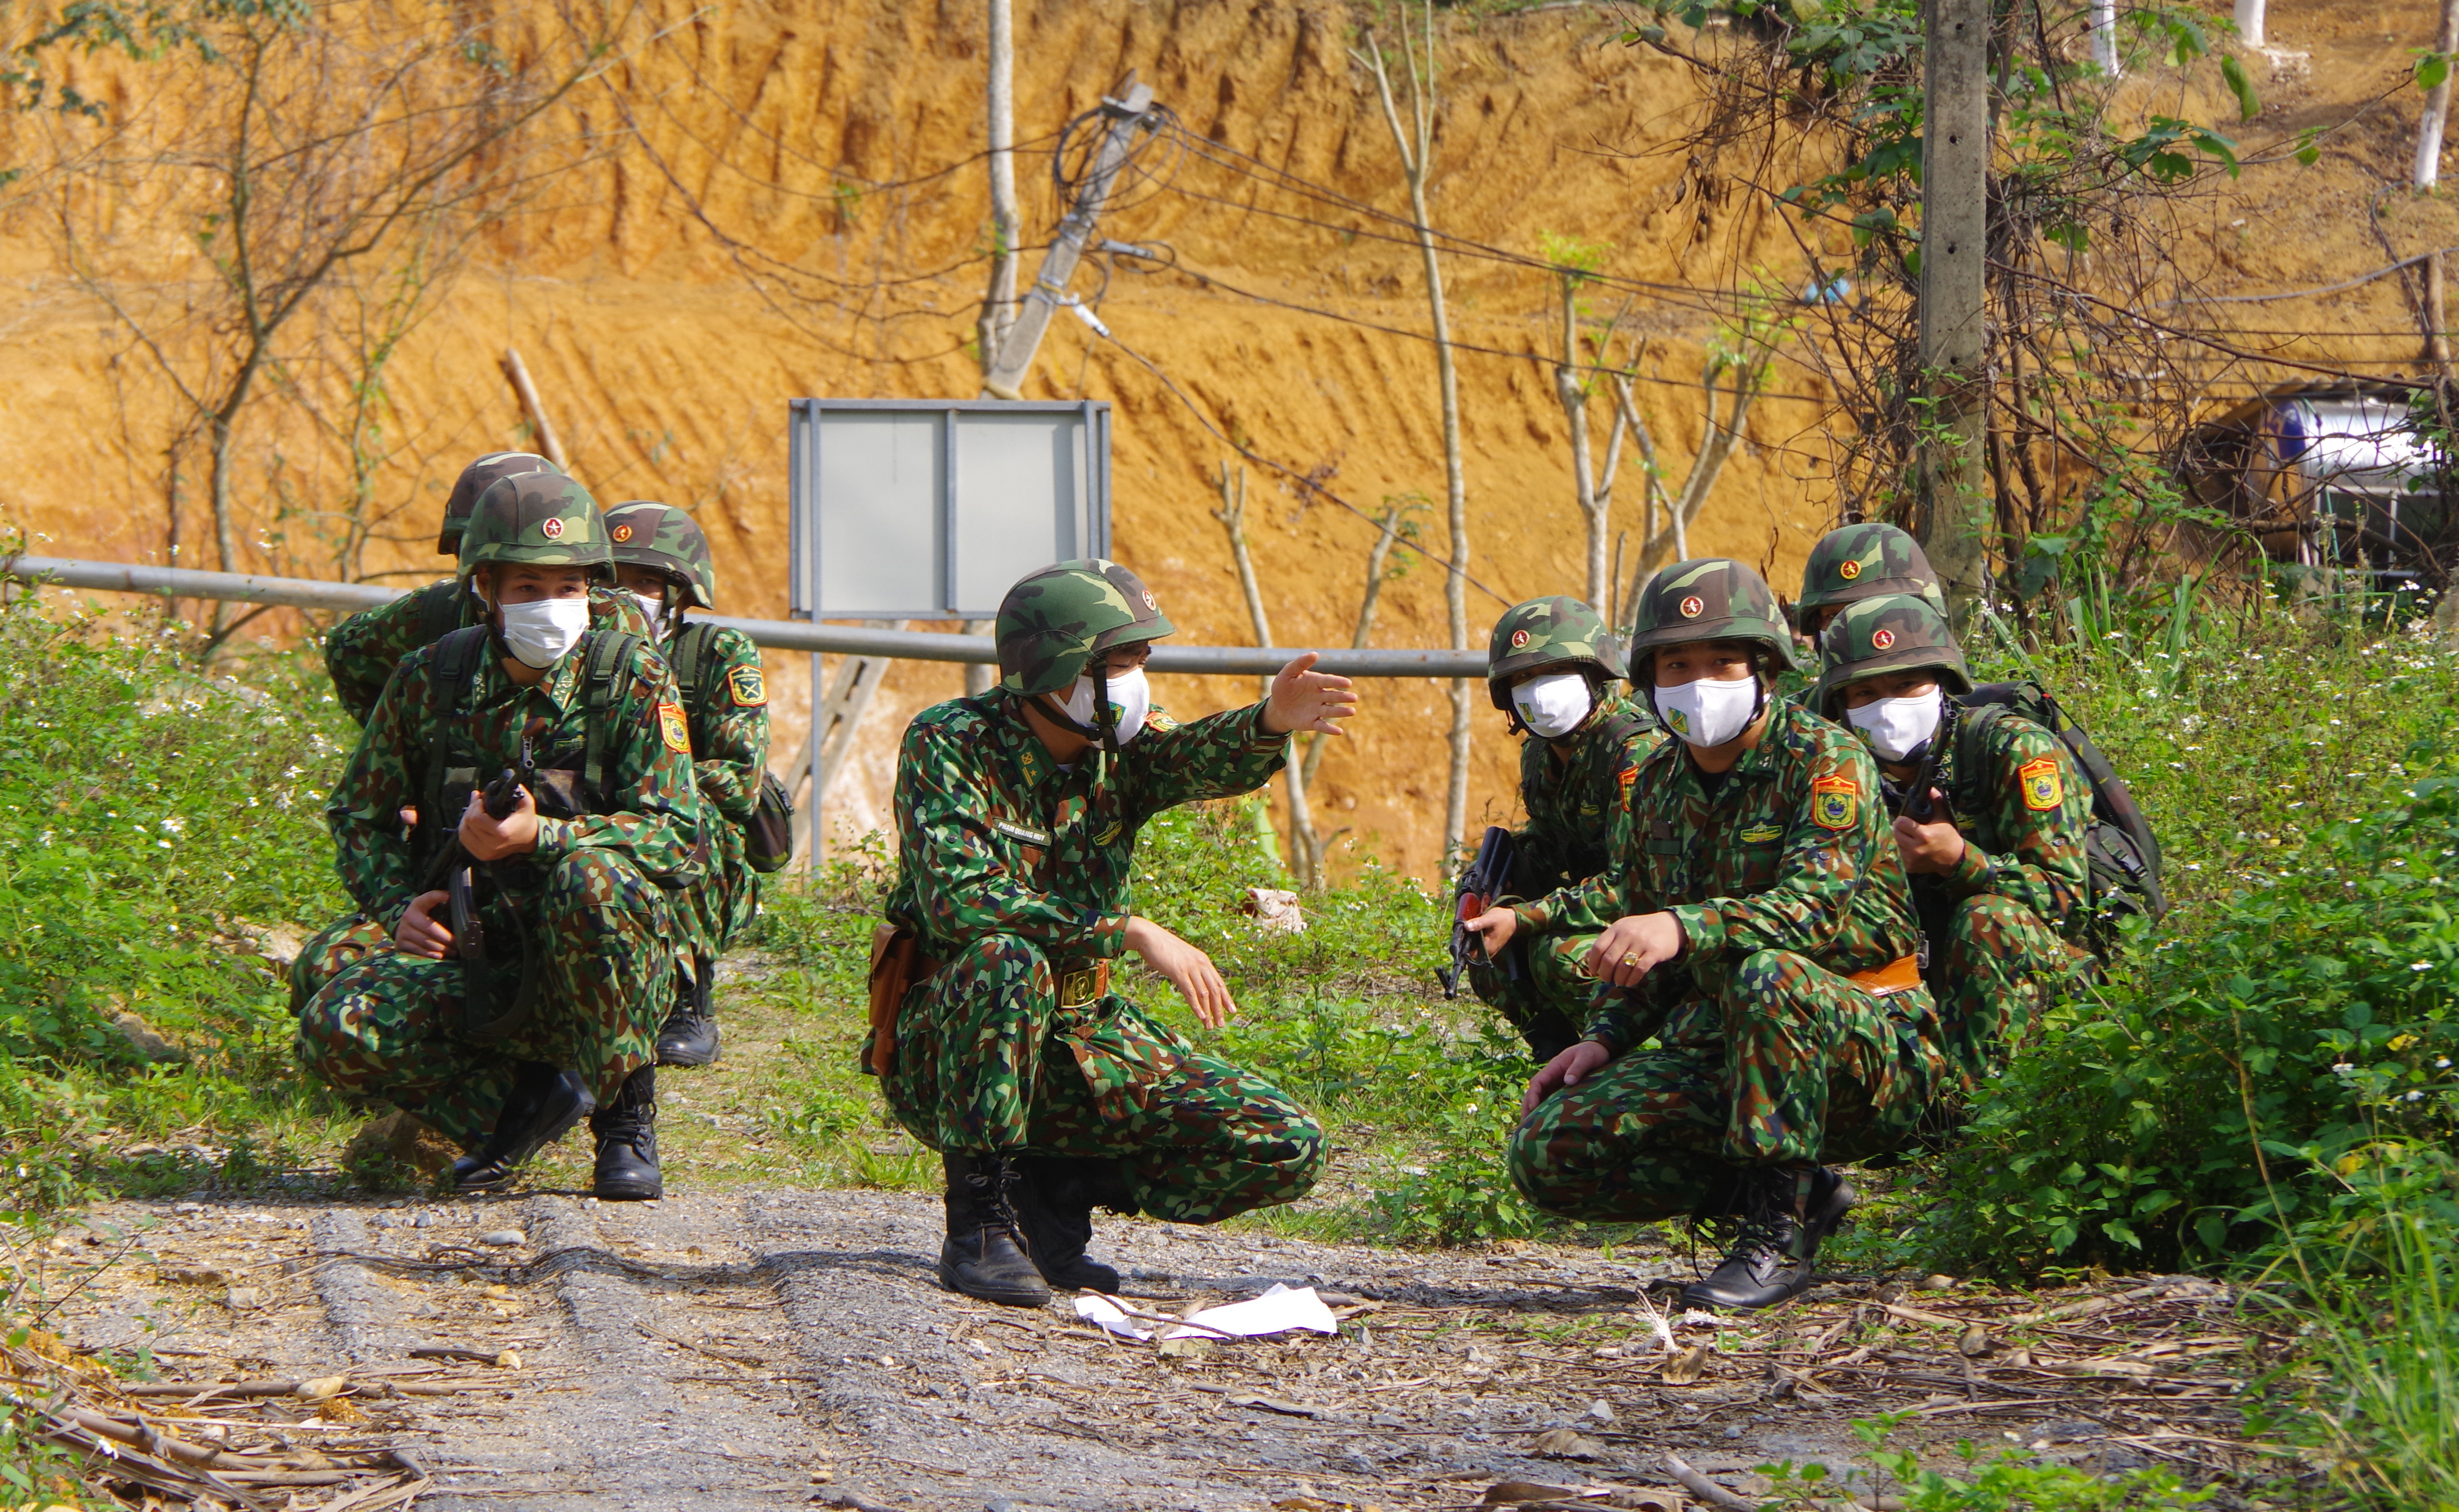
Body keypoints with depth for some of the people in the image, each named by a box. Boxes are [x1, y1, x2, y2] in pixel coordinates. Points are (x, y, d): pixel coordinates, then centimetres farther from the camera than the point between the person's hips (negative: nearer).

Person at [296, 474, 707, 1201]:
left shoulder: (632, 680, -6)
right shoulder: (430, 679, 2)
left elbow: (677, 842, -13)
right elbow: (360, 815, 16)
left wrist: (541, 838, -28)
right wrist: (398, 907, -5)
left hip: (602, 970, -3)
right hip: (471, 963, 3)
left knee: (590, 877, -37)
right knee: (334, 1032, -26)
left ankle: (626, 1119, -15)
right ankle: (522, 1100, 3)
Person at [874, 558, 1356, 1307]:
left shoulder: (1123, 746, 1)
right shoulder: (950, 744, -14)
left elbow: (1201, 759, -22)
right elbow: (959, 900, -28)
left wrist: (1270, 724, -45)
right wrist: (1128, 931, -32)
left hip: (1077, 1038, 5)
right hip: (946, 1046, -5)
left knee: (1285, 1148, -8)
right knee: (1007, 962, -40)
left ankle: (1051, 1188, 8)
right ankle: (978, 1220, -25)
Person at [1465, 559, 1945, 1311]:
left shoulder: (1826, 761, -11)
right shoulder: (1660, 784, 11)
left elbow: (1816, 905, -28)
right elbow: (1646, 949, 20)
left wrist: (1684, 929, -43)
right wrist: (1604, 1038, 0)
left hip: (1866, 1046, -7)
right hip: (1718, 1058, 7)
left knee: (1766, 975, -40)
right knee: (1548, 1154, -12)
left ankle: (1779, 1228, -25)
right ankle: (1801, 1191, 1)